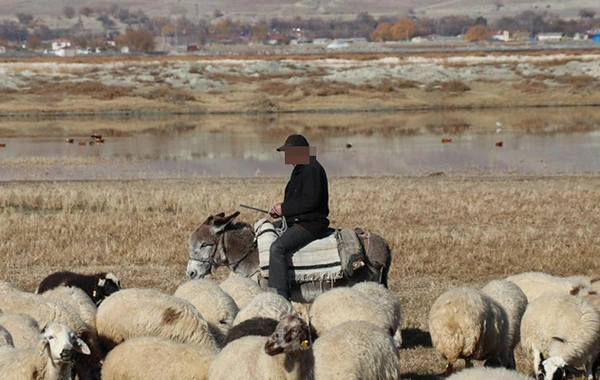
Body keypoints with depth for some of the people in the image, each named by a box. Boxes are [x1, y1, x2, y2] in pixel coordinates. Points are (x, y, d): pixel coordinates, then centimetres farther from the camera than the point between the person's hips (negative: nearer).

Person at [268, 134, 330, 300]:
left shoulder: (312, 169, -15)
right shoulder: (300, 169, 19)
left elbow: (311, 201, -24)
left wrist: (284, 208, -17)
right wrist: (280, 210, 7)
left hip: (311, 223, -12)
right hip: (296, 222, 12)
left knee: (278, 248, -27)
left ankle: (280, 296, -30)